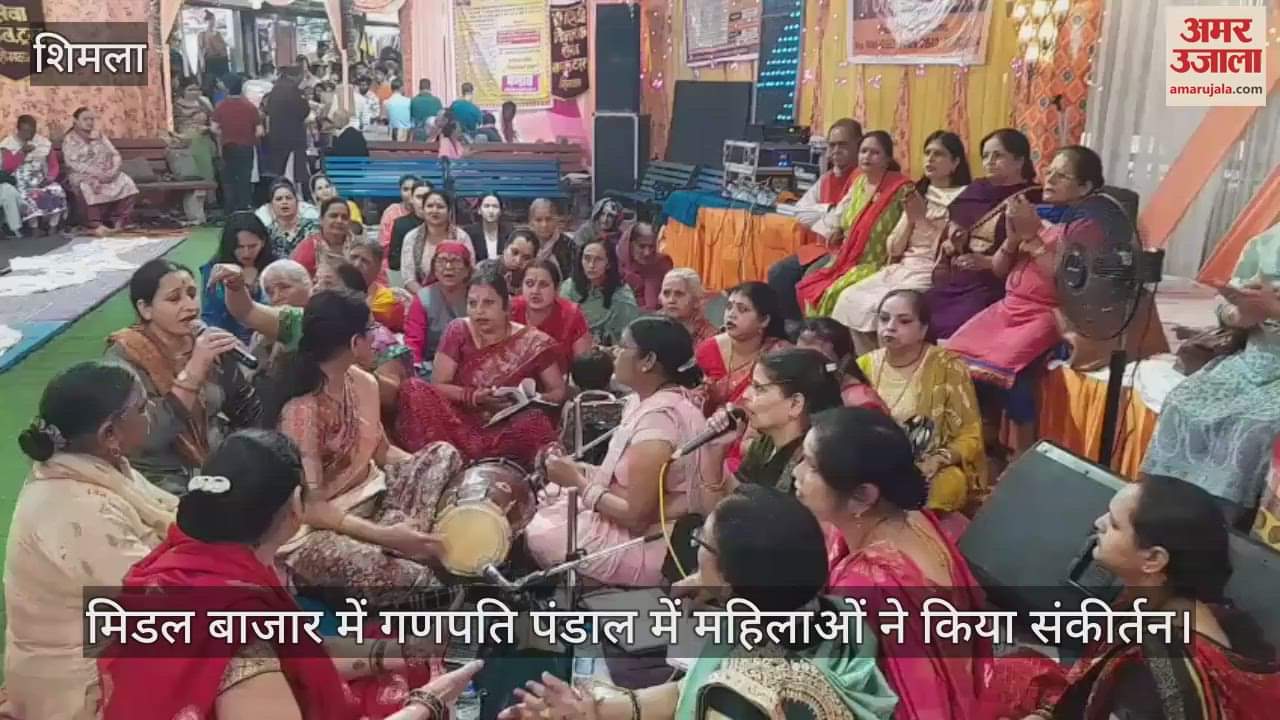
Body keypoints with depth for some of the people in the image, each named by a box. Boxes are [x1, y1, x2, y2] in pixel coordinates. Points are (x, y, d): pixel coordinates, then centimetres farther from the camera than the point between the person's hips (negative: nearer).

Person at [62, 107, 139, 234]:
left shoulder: (100, 136, 16)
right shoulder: (69, 140, 1)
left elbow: (115, 154, 9)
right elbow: (73, 164, -12)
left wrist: (114, 170, -14)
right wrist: (96, 173, -24)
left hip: (105, 175, 4)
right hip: (82, 176, -4)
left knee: (127, 182, -22)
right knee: (86, 187, -39)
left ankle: (118, 221, -20)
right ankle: (94, 225, -33)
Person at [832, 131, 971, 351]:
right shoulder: (918, 193, 17)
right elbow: (893, 248, 12)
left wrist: (924, 218, -12)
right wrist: (910, 218, -4)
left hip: (932, 273, -6)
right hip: (901, 268, 6)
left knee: (876, 308, -27)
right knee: (849, 298, -16)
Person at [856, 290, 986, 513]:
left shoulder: (948, 367, -6)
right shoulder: (864, 365, 5)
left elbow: (970, 436, -6)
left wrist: (934, 463, -23)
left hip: (933, 470, -2)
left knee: (946, 484, -33)